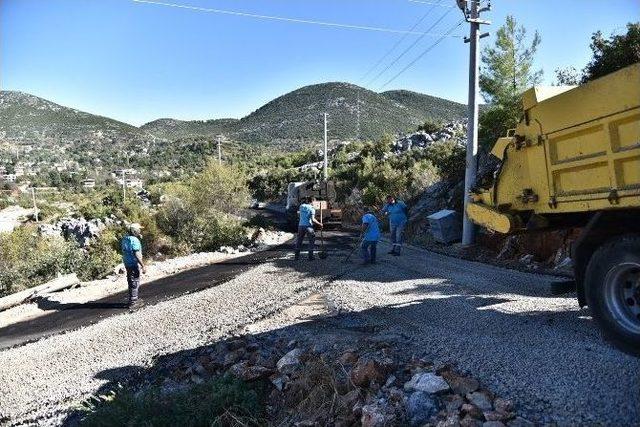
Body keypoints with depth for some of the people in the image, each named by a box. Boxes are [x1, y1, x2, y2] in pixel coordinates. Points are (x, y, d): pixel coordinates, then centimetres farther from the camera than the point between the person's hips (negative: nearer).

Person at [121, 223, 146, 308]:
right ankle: (132, 302, 6)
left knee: (131, 282, 18)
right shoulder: (135, 240, -20)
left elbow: (124, 251, 15)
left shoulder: (125, 239, 8)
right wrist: (143, 266, -21)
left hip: (127, 263, 9)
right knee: (135, 283, 0)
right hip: (134, 264, -9)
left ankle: (134, 299, 30)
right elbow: (137, 255, -24)